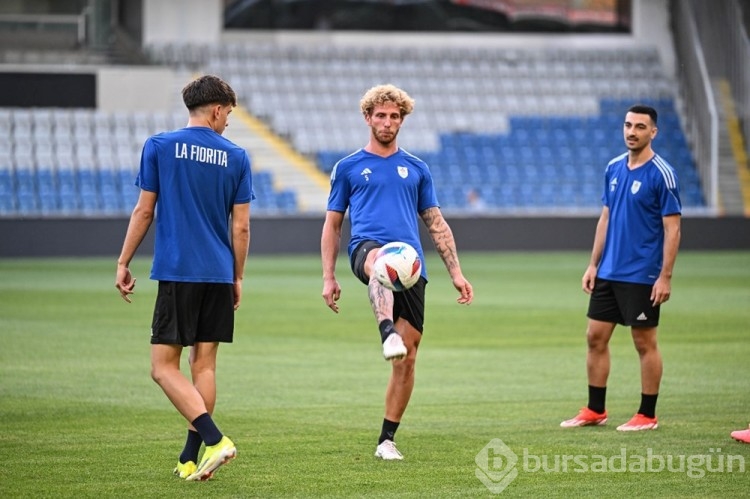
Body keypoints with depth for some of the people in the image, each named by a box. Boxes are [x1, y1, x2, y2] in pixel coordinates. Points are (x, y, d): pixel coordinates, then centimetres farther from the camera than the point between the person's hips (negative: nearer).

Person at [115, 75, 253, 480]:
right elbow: (241, 227, 6)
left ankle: (214, 440, -18)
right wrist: (237, 279, 17)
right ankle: (191, 458, 9)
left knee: (164, 366, -2)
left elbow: (143, 211, 0)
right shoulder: (236, 157, 5)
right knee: (203, 364, 9)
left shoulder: (159, 147, 0)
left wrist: (123, 263, 9)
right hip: (219, 275, 3)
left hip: (176, 272, -3)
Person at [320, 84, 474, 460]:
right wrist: (329, 278, 5)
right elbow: (332, 224, 14)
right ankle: (388, 333, -69)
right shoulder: (348, 167, 14)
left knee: (407, 357, -2)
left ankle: (386, 439, 9)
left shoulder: (416, 169, 20)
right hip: (367, 247, -3)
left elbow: (436, 224, 21)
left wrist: (456, 273, 12)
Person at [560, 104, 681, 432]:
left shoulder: (661, 173, -11)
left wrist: (665, 276, -16)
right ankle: (595, 410, 17)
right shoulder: (614, 168, 8)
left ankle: (647, 416, 10)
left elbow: (672, 228, -12)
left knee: (645, 343, 1)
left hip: (642, 278, -7)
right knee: (595, 338, 8)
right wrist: (593, 264, 11)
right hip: (608, 273, 7)